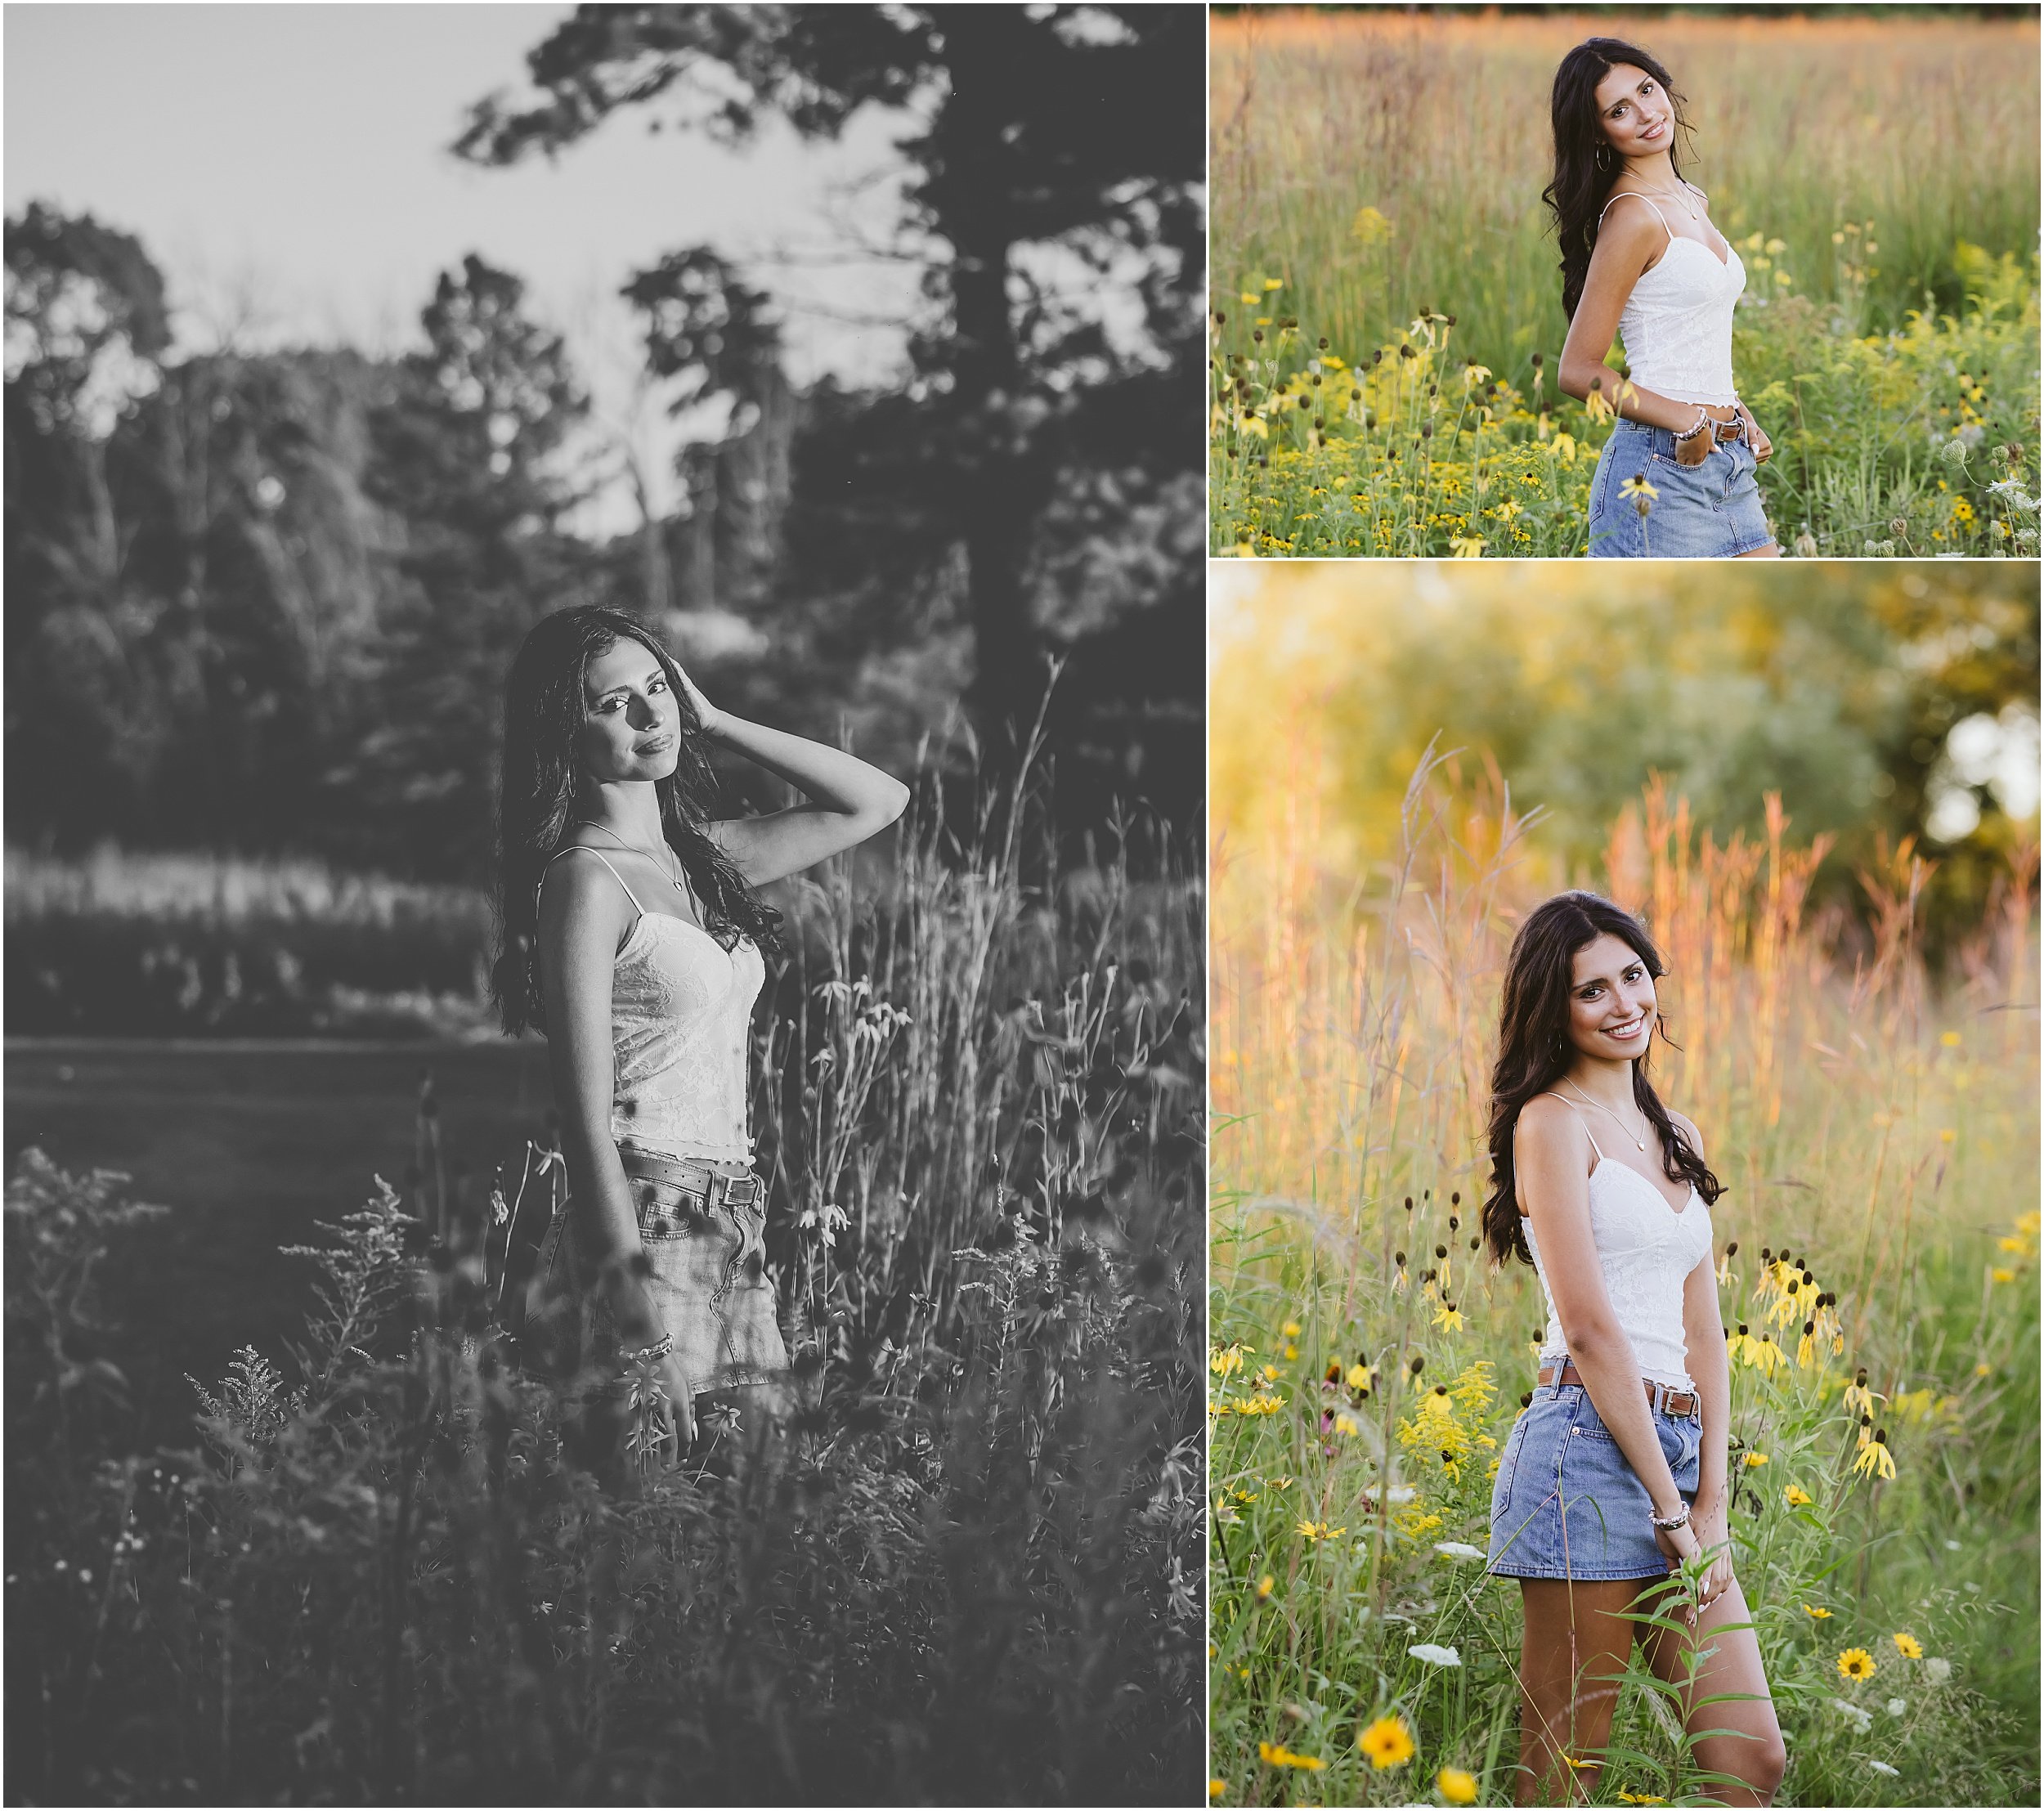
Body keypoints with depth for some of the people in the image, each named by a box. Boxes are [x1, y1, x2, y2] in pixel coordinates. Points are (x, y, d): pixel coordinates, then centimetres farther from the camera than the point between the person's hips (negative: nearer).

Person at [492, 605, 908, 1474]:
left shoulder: (701, 855, 13)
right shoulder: (587, 879, -9)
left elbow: (877, 800, 18)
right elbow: (586, 1118, -14)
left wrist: (712, 721, 11)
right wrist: (633, 1307, -21)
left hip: (734, 1229, 7)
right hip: (645, 1224, -7)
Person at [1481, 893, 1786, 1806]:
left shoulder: (1675, 1138, 19)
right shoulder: (1553, 1121, -4)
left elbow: (1704, 1334, 15)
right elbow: (1588, 1325, -11)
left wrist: (1712, 1505, 4)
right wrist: (1670, 1507, -12)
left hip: (1676, 1450, 8)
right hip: (1590, 1450, -8)